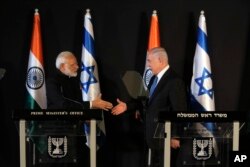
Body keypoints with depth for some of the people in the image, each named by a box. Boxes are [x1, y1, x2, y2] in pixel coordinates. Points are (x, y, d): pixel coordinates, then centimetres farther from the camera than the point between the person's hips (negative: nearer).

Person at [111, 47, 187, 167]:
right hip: (154, 135, 9)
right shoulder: (154, 79, 10)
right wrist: (127, 106, 9)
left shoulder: (174, 81, -18)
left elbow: (179, 111, -20)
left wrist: (175, 136, -20)